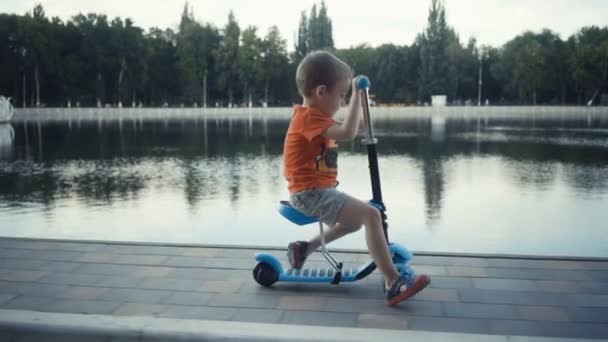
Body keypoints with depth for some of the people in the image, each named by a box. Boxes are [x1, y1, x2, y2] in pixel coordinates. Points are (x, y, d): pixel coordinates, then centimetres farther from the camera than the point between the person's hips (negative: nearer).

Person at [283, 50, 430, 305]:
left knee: (355, 221, 28)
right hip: (311, 193, -11)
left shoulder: (311, 116, 16)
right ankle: (393, 283, -24)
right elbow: (347, 133, -30)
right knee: (371, 215, -22)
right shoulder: (310, 116, -17)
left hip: (318, 191, 11)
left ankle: (305, 247, 29)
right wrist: (356, 95, -24)